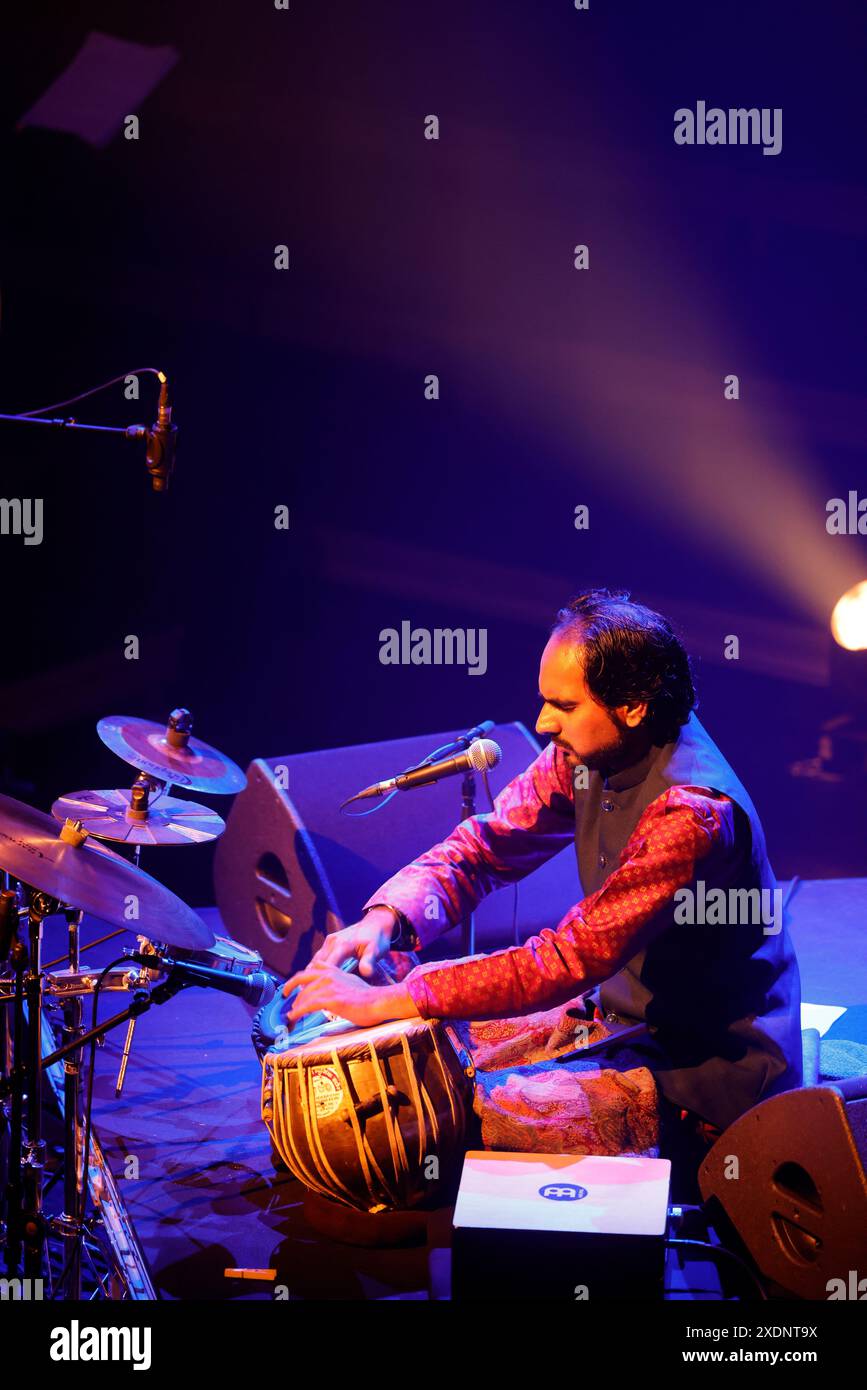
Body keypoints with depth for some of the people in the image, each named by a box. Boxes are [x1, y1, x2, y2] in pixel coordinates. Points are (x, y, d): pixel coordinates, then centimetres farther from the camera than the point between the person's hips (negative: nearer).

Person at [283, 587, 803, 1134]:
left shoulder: (692, 813, -31)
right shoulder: (588, 750, -5)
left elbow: (573, 957, -34)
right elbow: (486, 844, -1)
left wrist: (391, 1000, -34)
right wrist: (386, 918, -20)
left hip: (709, 1066, -8)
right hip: (631, 1016, 8)